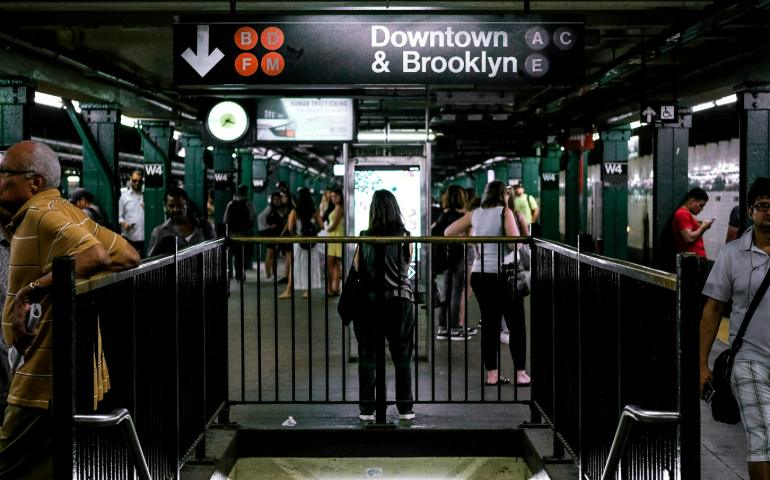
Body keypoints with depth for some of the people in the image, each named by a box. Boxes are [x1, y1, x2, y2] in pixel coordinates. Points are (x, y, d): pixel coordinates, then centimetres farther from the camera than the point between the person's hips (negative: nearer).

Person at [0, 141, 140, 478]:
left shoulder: (41, 214, -14)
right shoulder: (63, 210, 13)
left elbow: (94, 256, -31)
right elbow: (128, 256, 11)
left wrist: (32, 289, -26)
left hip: (49, 379, -10)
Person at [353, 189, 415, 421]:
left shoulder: (365, 239, -6)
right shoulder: (404, 238, -4)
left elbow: (356, 268, -1)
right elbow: (407, 266, 8)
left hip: (369, 301, 0)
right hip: (400, 300, 1)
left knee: (368, 356, 8)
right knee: (402, 357, 11)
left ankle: (366, 409, 9)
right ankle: (405, 408, 14)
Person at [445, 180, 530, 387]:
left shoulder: (475, 214, 8)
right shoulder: (505, 212, -5)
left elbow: (448, 232, 10)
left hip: (479, 275, 5)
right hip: (502, 273, -5)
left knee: (489, 323, 10)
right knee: (516, 324, 4)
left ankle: (492, 374, 12)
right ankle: (520, 373, 4)